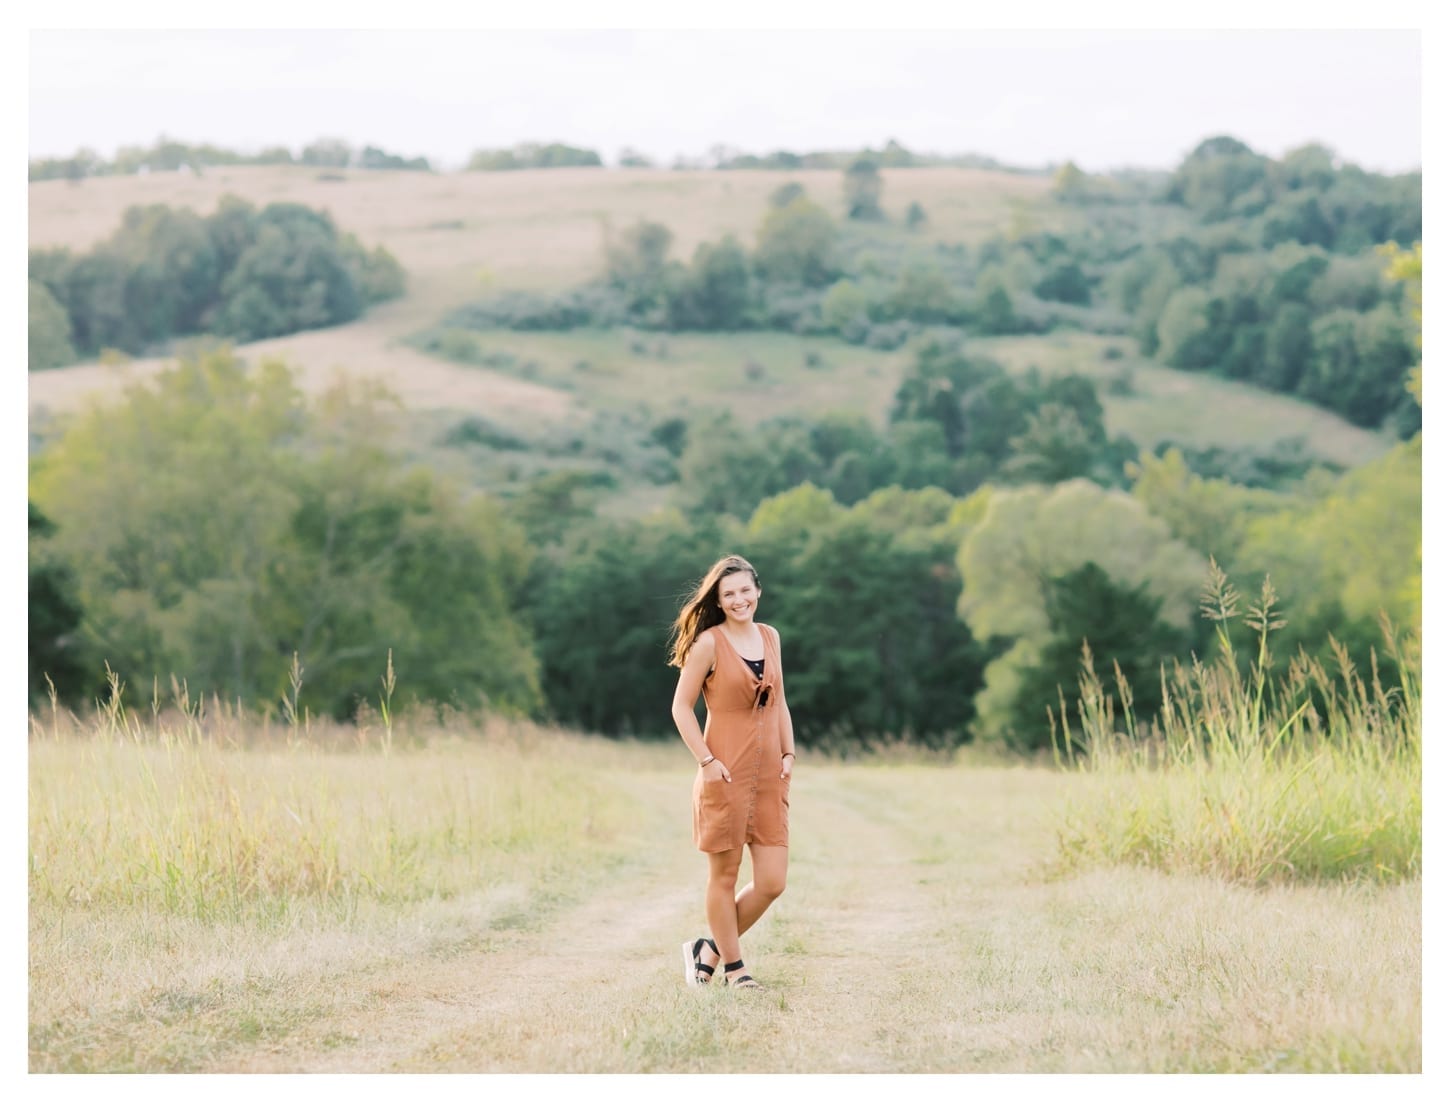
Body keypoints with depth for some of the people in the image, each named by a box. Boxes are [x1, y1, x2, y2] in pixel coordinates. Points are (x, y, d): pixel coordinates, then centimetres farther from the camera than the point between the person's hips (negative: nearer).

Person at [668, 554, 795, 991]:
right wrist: (706, 761, -13)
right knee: (725, 875, 3)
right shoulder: (708, 643, -7)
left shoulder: (770, 636, 11)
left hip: (769, 776, 6)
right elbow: (681, 707, -6)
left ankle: (711, 949, 20)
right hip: (726, 775, -5)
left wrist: (789, 752, 8)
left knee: (772, 883, 1)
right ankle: (733, 965, 17)